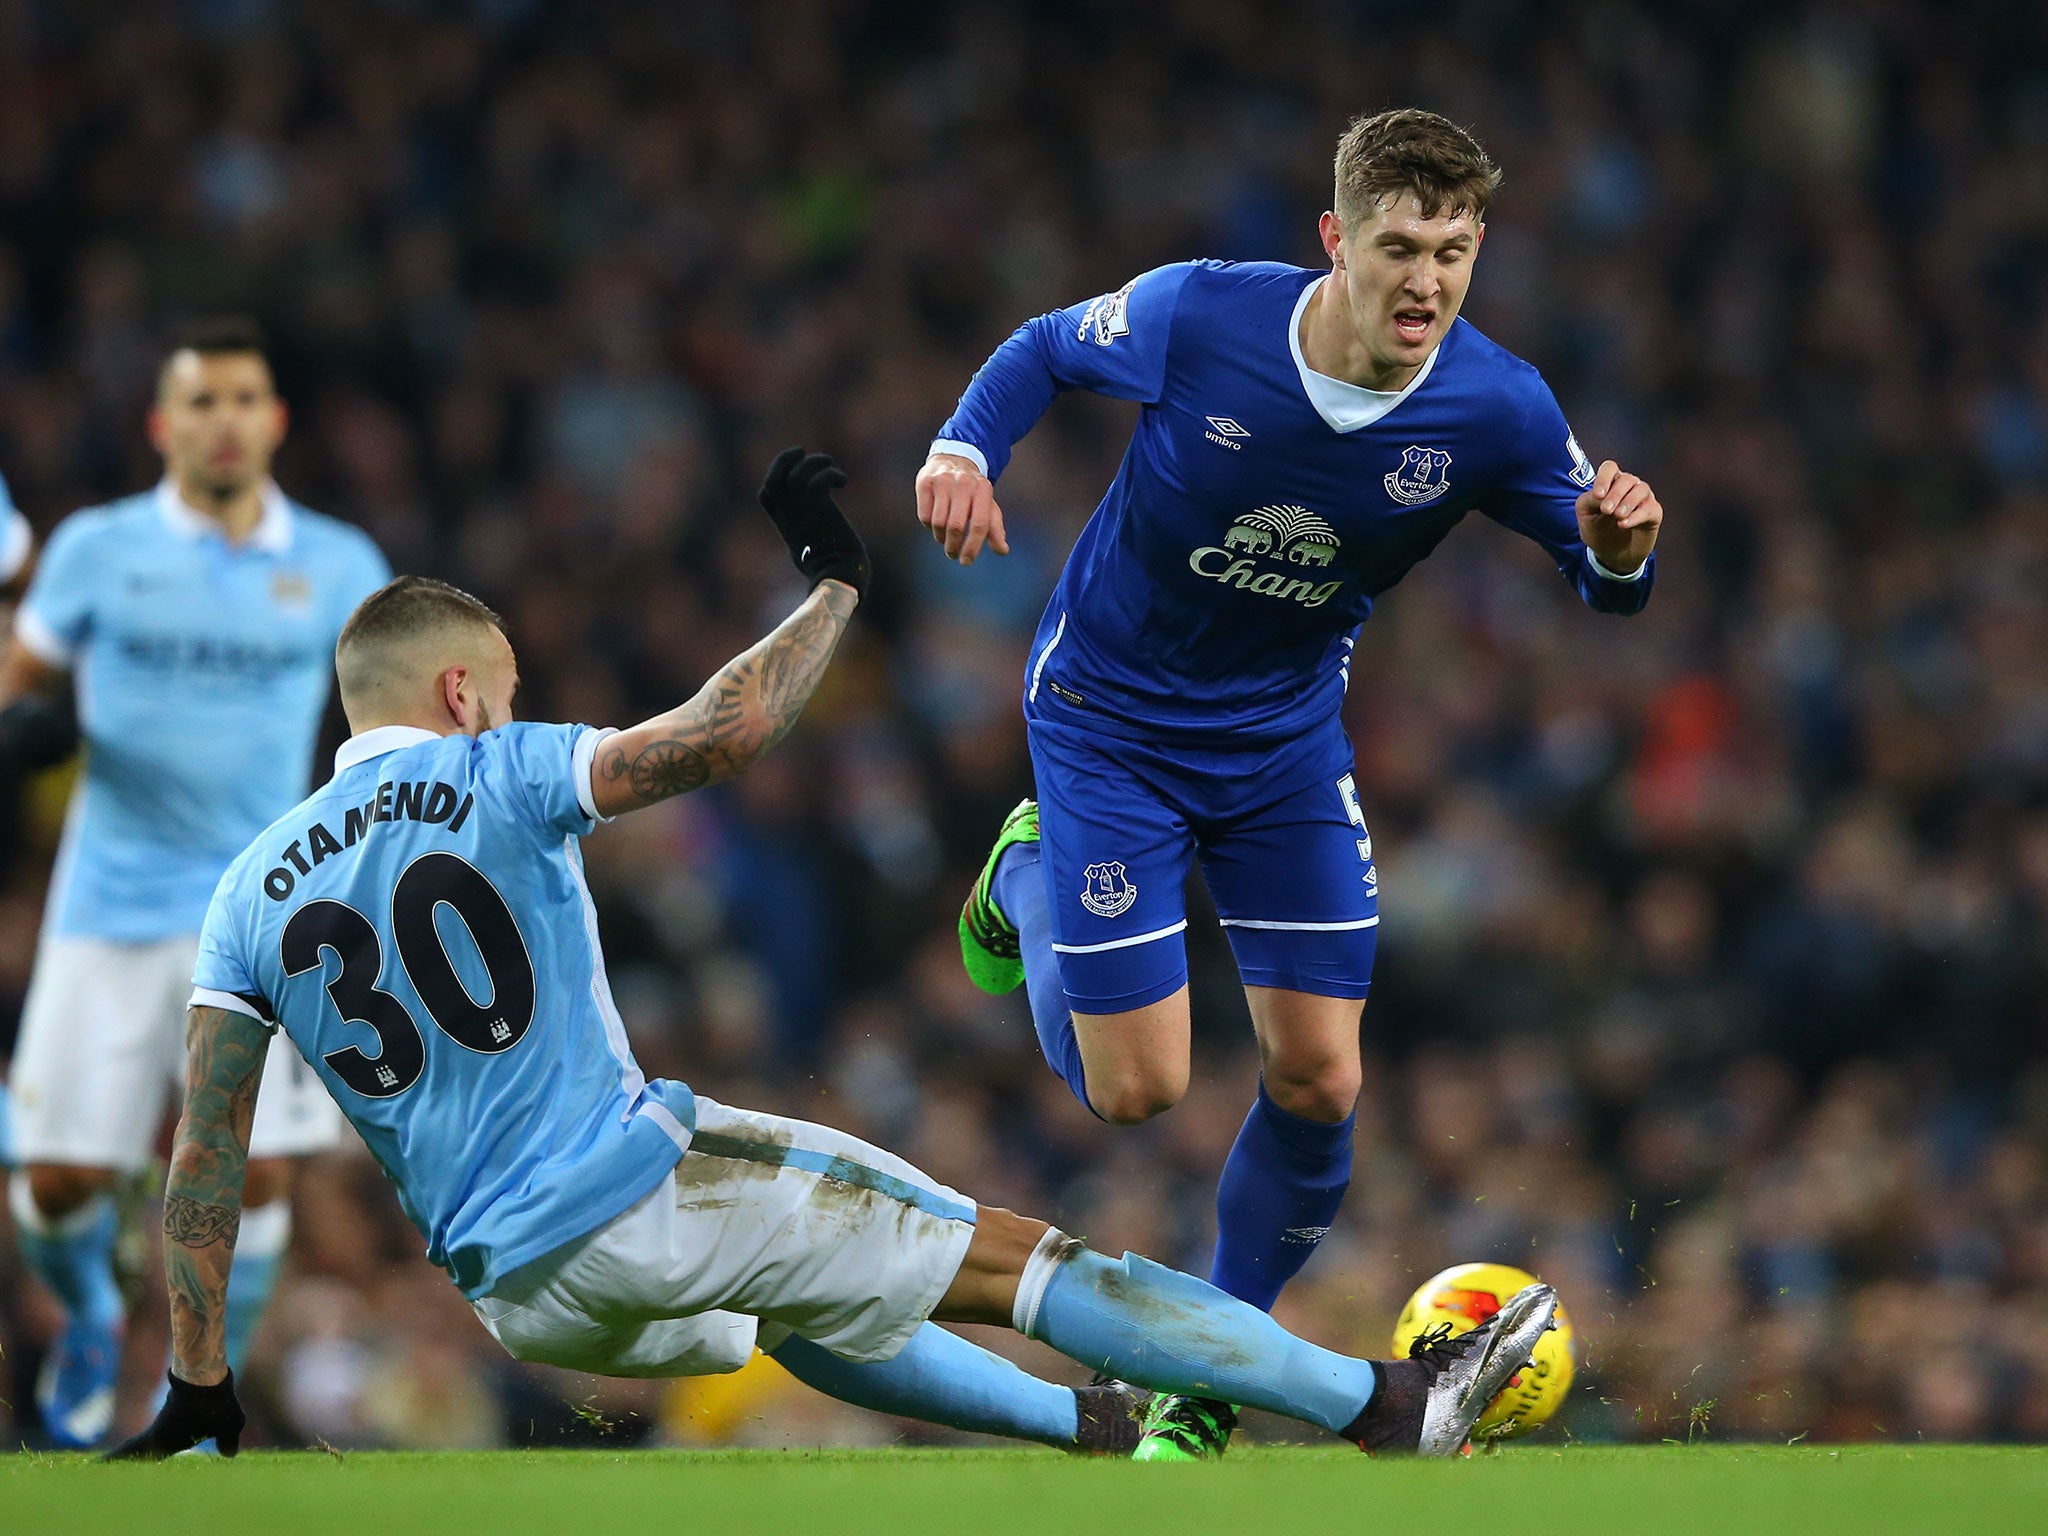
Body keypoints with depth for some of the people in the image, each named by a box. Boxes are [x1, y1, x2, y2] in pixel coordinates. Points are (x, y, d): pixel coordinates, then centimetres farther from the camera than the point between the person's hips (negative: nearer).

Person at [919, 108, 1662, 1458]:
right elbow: (1046, 352, -4)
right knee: (1135, 1087, -5)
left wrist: (1620, 541, -32)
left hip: (1290, 737, 3)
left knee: (1318, 1082, -3)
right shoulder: (1197, 316, -25)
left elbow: (1606, 586, -7)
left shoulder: (1498, 410, -19)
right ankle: (1029, 880, 28)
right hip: (1110, 723, -3)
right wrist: (964, 451, -23)